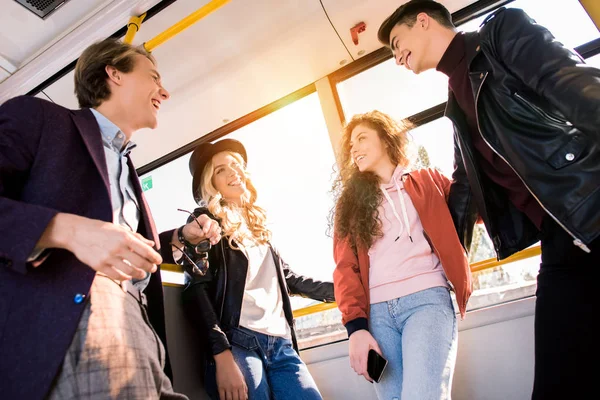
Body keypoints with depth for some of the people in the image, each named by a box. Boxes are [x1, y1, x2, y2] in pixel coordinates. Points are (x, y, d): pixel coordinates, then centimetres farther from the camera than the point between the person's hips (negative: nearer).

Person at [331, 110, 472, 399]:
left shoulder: (427, 182, 17)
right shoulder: (350, 201, 18)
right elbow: (346, 267, 7)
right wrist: (356, 326, -5)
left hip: (426, 299, -2)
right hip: (377, 311, 2)